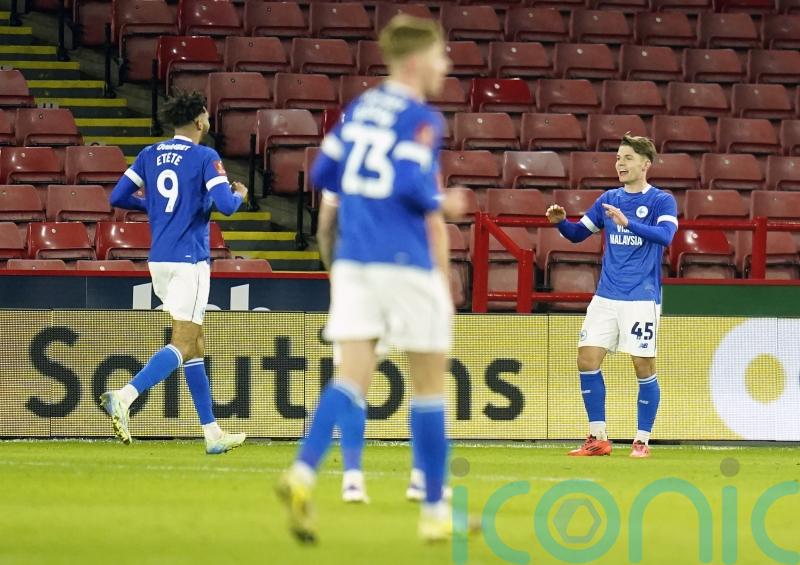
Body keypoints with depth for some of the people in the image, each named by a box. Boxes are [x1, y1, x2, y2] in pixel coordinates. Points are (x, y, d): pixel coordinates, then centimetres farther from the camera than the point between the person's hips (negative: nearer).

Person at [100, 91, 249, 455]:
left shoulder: (150, 155, 9)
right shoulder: (205, 158, -8)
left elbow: (118, 197, 9)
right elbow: (225, 206, -16)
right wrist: (240, 194, 6)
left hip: (159, 261, 7)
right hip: (189, 261, -7)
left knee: (196, 345, 13)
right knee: (183, 345, -10)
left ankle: (213, 434, 14)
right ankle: (124, 397, -30)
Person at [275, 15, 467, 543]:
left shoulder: (360, 108, 14)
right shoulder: (421, 118, -8)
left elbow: (325, 174, 16)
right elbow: (415, 188, -18)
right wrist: (446, 206, 1)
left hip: (352, 260, 6)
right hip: (405, 262, -6)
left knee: (352, 376, -1)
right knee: (430, 383, 6)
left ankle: (303, 475, -26)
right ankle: (435, 511, 11)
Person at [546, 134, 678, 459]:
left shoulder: (661, 201, -4)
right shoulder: (609, 199, 11)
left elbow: (665, 235, -22)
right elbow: (578, 234, 16)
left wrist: (627, 222, -33)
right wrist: (561, 221, -5)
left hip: (642, 298, -5)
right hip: (606, 296, 5)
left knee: (644, 367, -3)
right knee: (587, 360, -2)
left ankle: (642, 441, 8)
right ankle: (598, 438, 6)